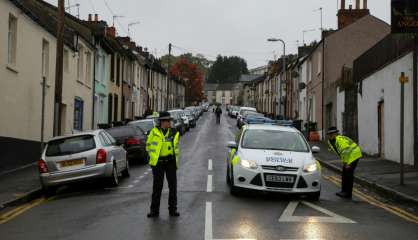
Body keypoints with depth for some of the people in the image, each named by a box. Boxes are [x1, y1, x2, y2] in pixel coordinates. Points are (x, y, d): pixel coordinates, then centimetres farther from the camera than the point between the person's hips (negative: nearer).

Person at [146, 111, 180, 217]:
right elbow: (148, 145, 9)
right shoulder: (154, 132, -3)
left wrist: (176, 161, 10)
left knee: (173, 186, 4)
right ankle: (154, 210, 10)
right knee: (157, 186, 1)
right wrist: (153, 157, 3)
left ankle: (173, 209, 15)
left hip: (170, 162, 2)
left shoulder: (174, 133, 4)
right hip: (158, 162, -2)